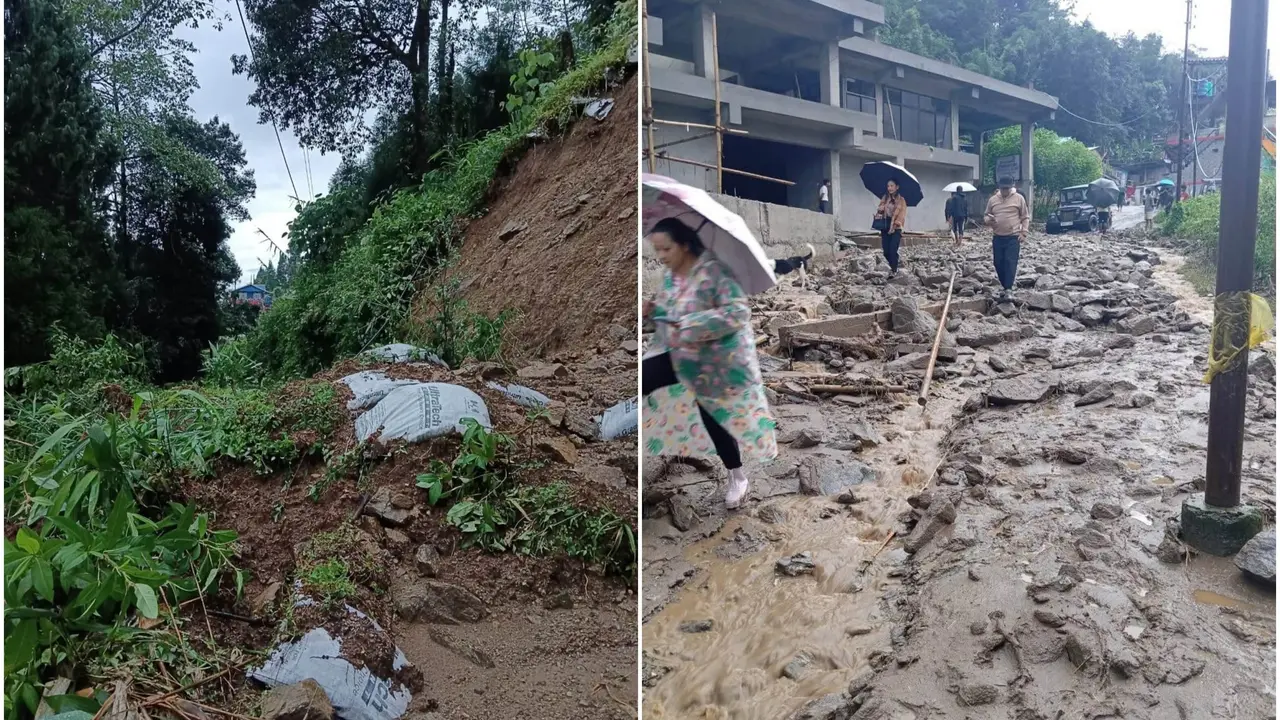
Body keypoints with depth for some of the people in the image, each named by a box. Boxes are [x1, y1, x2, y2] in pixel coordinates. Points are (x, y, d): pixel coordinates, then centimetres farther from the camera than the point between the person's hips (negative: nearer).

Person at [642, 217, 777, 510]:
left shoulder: (714, 271, -22)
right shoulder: (669, 275, 2)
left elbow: (739, 312, -28)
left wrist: (693, 324, -34)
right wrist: (652, 309, -8)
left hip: (716, 360, -7)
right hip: (680, 354, 7)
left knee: (714, 418, 6)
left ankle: (737, 478, 30)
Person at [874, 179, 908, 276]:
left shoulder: (901, 200, 1)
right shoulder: (884, 199, 12)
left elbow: (902, 214, -5)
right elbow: (879, 211, 12)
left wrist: (894, 226, -16)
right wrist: (879, 211, -13)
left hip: (896, 229, -4)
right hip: (885, 228, 4)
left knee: (893, 250, -14)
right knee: (886, 252, 2)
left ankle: (894, 270, 0)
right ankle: (893, 267, 26)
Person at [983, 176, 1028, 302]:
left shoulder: (1019, 198, -1)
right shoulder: (992, 199, 7)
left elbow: (1025, 217, 3)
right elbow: (986, 215, 15)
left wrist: (1023, 232, -6)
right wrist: (988, 220, -9)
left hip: (1013, 237, -4)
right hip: (997, 237, 4)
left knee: (1010, 262, -11)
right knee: (998, 263, 6)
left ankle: (1008, 290, -14)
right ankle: (1004, 285, 22)